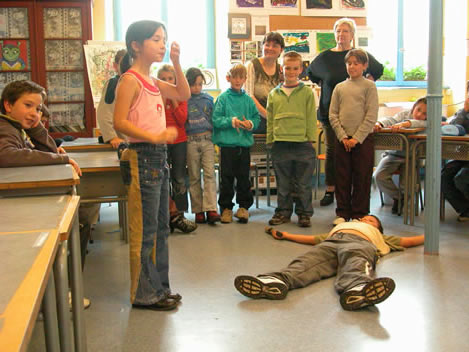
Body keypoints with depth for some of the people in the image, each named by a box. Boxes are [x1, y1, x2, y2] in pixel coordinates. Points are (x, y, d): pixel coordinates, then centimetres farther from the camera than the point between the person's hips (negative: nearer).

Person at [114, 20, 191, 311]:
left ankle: (159, 287, 27)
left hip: (159, 157, 10)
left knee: (161, 228, 15)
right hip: (143, 158, -10)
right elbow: (120, 122, -19)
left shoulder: (152, 82, 14)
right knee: (145, 231, -1)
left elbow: (183, 94, 24)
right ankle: (144, 294, 11)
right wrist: (155, 136, -28)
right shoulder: (130, 80, -11)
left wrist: (176, 63, 12)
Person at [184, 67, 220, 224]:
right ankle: (198, 211, 11)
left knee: (209, 174, -8)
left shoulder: (209, 99, 10)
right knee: (194, 177, 4)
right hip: (191, 141, -1)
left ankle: (211, 209, -12)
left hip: (207, 140, 2)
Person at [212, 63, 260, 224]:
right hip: (227, 144, -2)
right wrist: (231, 121, -18)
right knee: (227, 179, 4)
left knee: (244, 178, 8)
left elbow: (257, 117, 11)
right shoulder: (223, 98, -1)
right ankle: (226, 207, 16)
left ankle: (244, 206, 21)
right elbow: (216, 120, -6)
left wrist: (250, 124, -10)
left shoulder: (248, 99, 8)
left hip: (244, 144, 3)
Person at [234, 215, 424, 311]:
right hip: (331, 242, 2)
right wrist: (286, 235, 45)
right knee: (309, 261, -32)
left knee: (355, 260, -40)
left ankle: (355, 289, -72)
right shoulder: (340, 226, 47)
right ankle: (276, 281, -62)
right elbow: (314, 239, 44)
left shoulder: (377, 235, 44)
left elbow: (407, 241, 39)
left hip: (359, 243, -2)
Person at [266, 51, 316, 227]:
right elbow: (270, 120, 12)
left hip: (302, 144, -2)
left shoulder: (307, 92, 2)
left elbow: (311, 119, 2)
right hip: (280, 144, 2)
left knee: (303, 183, 5)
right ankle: (283, 212, 22)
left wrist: (311, 140, -4)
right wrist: (270, 141, 7)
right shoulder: (274, 94, 9)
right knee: (283, 183, 11)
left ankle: (304, 213, 16)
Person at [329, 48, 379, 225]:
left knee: (362, 179, 3)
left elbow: (371, 116, -7)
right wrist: (343, 137, -7)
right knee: (342, 178, 6)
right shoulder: (339, 87, 9)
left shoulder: (369, 86, 0)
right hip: (342, 140, 3)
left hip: (363, 139, -3)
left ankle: (359, 214, 13)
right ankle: (342, 213, 16)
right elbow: (333, 114, 5)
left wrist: (357, 138, -12)